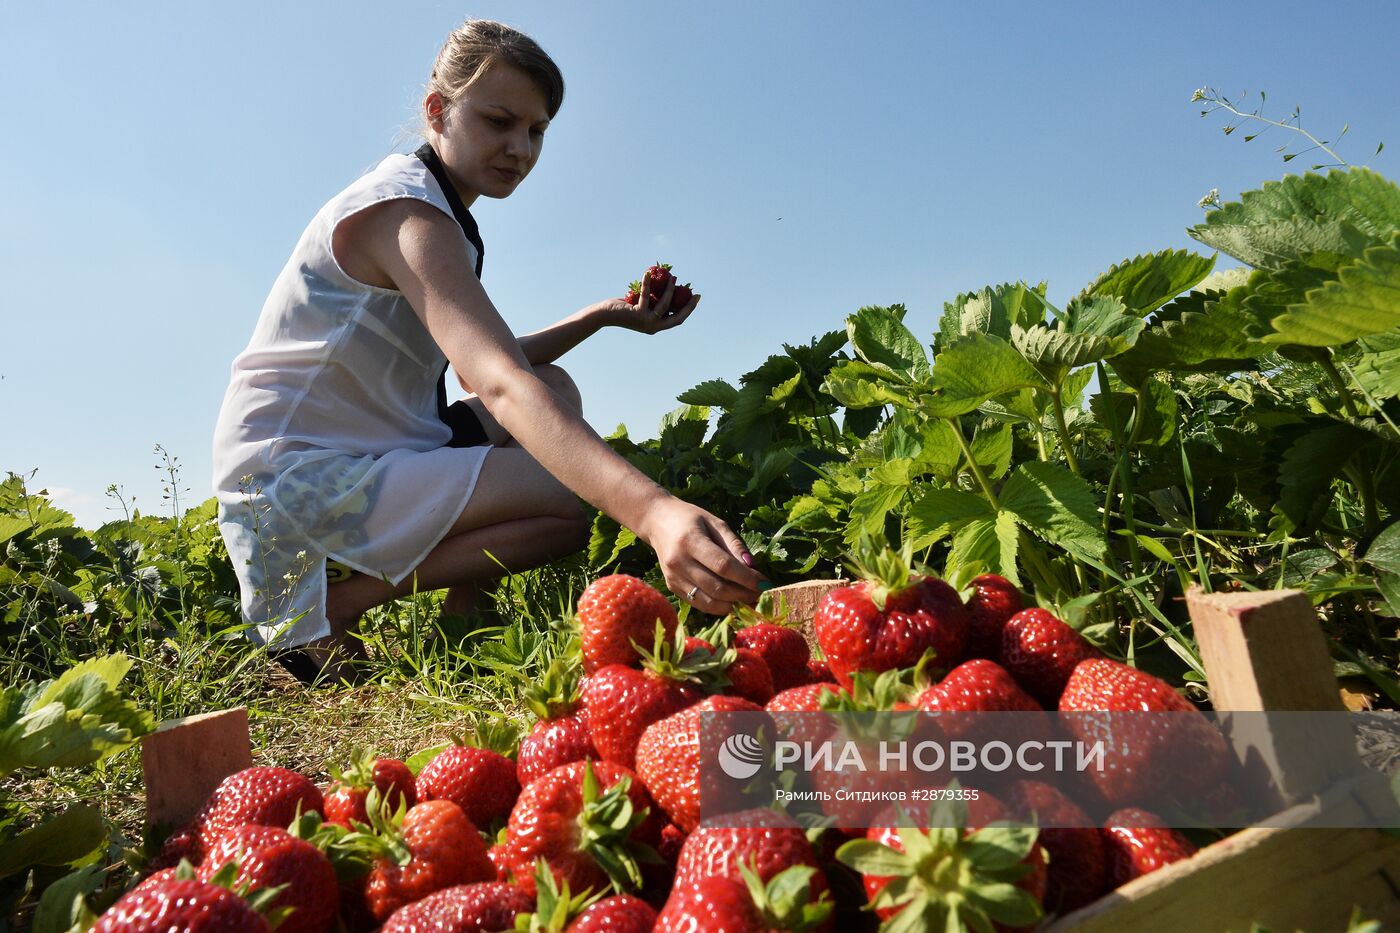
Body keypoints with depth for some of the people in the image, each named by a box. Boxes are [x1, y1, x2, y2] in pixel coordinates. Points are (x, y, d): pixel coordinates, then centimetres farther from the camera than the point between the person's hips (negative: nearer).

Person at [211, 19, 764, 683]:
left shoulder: (439, 214, 13)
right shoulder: (406, 213, -19)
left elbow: (484, 367, 15)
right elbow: (502, 386, -36)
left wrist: (607, 315, 4)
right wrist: (652, 511, -48)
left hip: (366, 455, 10)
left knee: (557, 389, 10)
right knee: (572, 505, -22)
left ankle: (458, 616, 3)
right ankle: (320, 612, -9)